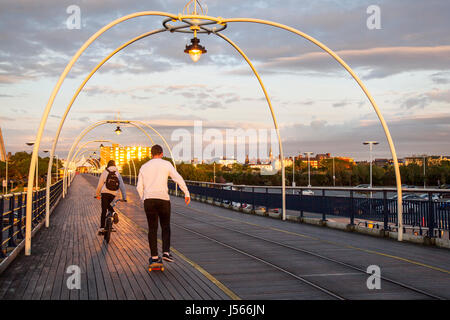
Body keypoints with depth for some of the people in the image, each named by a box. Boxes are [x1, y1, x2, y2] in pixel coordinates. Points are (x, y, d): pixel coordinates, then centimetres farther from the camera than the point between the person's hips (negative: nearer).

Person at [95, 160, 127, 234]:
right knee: (107, 204, 30)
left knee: (104, 210, 2)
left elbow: (100, 185, 4)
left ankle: (101, 228, 1)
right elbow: (122, 186, 8)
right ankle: (114, 214, 1)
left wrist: (97, 194, 16)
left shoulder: (104, 172, 4)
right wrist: (124, 197, 13)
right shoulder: (117, 174, 9)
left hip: (105, 192, -3)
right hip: (113, 194, 3)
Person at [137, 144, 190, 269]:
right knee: (165, 227, 12)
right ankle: (166, 252, -1)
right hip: (163, 199, -2)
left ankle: (154, 257, 3)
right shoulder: (166, 164, 3)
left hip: (148, 199, 2)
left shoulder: (144, 167, 12)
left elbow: (139, 187, 11)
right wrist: (187, 194, -3)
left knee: (152, 229, 6)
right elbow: (178, 179, -7)